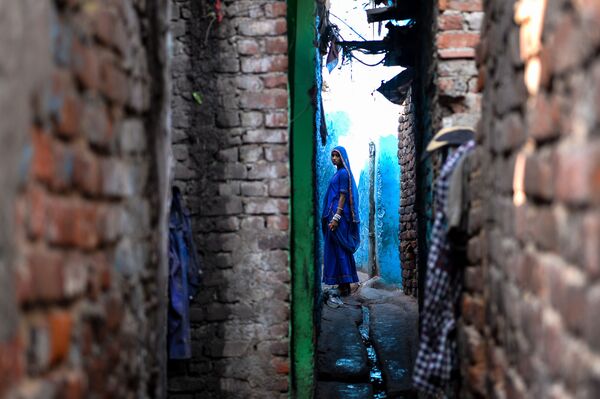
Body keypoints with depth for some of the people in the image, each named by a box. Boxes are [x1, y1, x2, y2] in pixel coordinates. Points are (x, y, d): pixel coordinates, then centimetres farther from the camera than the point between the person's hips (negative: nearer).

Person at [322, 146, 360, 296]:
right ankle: (343, 284, 14)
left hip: (339, 214, -10)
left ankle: (345, 285, -7)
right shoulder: (339, 173, 18)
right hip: (334, 213, 10)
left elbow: (343, 196, -17)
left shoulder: (343, 173, -10)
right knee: (339, 249, 10)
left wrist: (336, 217, -22)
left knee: (339, 249, -8)